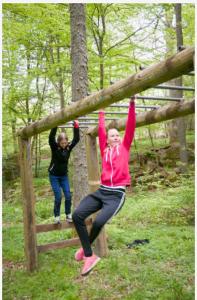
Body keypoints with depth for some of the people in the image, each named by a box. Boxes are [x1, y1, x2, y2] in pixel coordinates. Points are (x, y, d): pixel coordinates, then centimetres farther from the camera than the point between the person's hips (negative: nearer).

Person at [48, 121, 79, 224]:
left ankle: (68, 215, 18)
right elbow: (51, 138, -31)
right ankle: (57, 217, 12)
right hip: (54, 176, -4)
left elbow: (76, 139, -8)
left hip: (64, 176, 4)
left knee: (68, 196, 0)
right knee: (58, 197, -6)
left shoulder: (69, 147, -4)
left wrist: (76, 127, -17)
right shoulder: (54, 147, -14)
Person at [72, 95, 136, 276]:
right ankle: (89, 256, -5)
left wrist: (132, 103, 2)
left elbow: (130, 127, 5)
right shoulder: (105, 150, 16)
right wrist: (102, 113, 34)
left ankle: (86, 247, 10)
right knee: (77, 215, -17)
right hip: (102, 191, 4)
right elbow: (101, 131, 22)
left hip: (117, 194, -3)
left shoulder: (124, 147, 11)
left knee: (99, 222, -25)